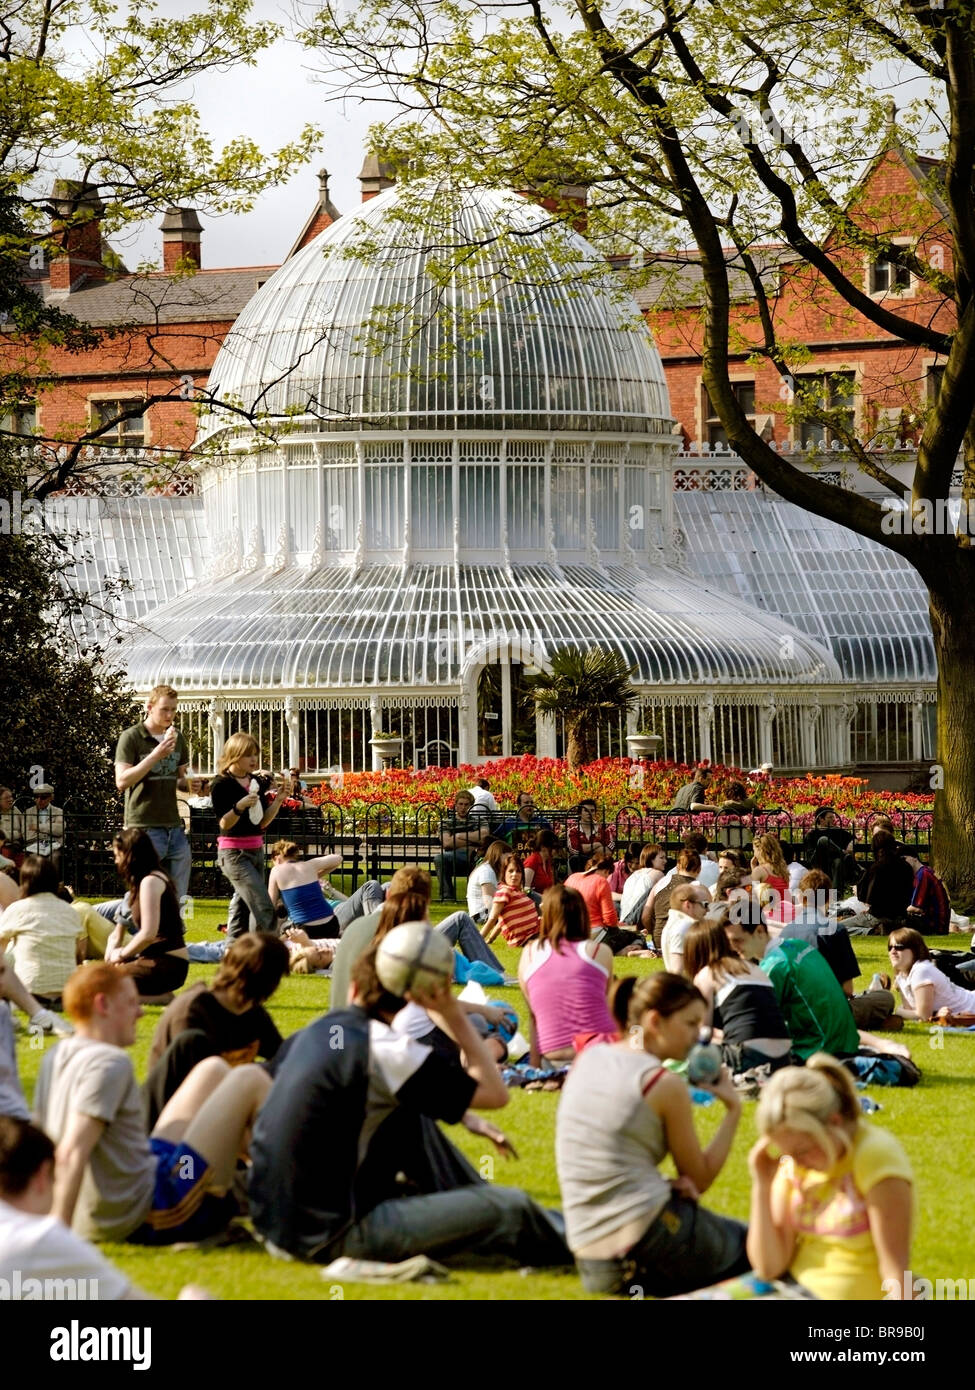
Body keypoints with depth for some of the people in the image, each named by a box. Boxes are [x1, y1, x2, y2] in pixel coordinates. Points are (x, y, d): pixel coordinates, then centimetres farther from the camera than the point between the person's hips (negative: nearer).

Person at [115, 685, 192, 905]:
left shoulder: (178, 738, 14)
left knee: (178, 900, 5)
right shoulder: (131, 737, -4)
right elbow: (122, 781, -15)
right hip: (144, 827, -6)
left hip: (174, 827, 6)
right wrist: (155, 755, -21)